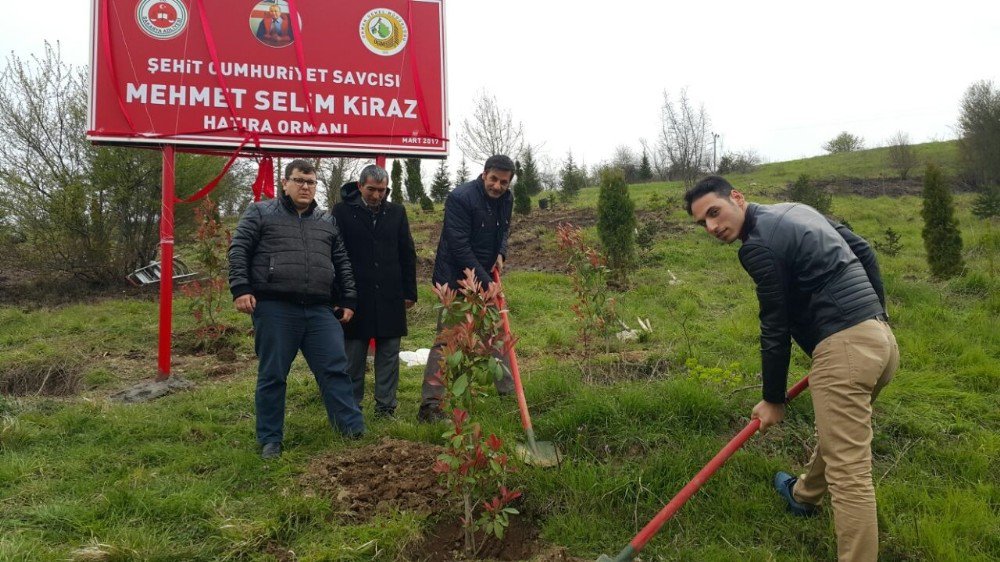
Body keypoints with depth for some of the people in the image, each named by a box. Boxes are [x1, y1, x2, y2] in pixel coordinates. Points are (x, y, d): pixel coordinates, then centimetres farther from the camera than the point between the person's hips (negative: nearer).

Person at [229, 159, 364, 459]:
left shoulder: (327, 221, 18)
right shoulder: (260, 212, 7)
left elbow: (342, 263, 20)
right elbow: (238, 251, 2)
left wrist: (348, 300, 13)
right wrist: (241, 289, -10)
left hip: (320, 311, 3)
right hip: (274, 309, -3)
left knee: (335, 369, 0)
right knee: (272, 375, 4)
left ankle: (354, 429, 7)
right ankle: (270, 440, 15)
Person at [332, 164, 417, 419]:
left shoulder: (396, 212, 7)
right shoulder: (343, 211, -1)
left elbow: (408, 254, 11)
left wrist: (410, 292, 8)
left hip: (390, 297, 3)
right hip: (355, 297, -2)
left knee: (389, 354, 7)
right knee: (354, 355, 6)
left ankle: (386, 405, 16)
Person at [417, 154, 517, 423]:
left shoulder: (506, 199, 3)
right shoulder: (460, 198, -21)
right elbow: (459, 247, -24)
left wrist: (501, 254, -1)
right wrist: (486, 282, -23)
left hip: (486, 279, 8)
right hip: (457, 280, -8)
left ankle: (509, 391, 29)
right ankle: (430, 404, -6)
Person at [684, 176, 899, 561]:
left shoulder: (759, 246, -11)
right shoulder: (795, 210, 16)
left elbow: (775, 330, -8)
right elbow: (863, 251, 21)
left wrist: (773, 399, 2)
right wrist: (875, 310, 26)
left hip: (844, 346, -11)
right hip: (880, 337, 11)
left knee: (848, 472, -8)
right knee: (836, 434, 31)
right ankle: (803, 495, 53)